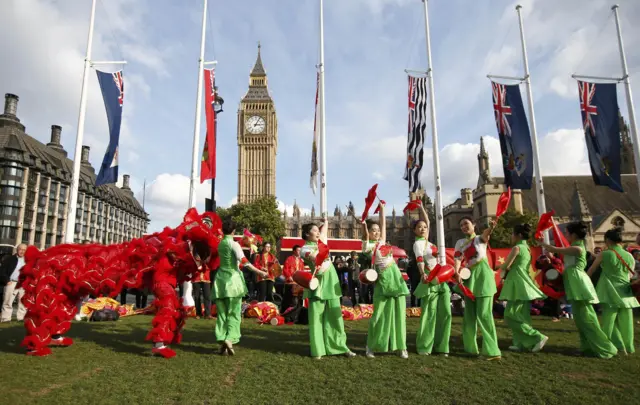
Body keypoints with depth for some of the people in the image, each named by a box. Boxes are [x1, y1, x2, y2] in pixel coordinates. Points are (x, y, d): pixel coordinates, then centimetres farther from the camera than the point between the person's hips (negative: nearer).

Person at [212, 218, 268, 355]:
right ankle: (230, 339, -16)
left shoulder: (220, 244, 9)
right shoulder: (234, 244, -9)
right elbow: (244, 261, -21)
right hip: (232, 279, -5)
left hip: (220, 279, 5)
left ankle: (222, 341, 3)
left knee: (222, 313, 8)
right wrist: (259, 272, -24)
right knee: (234, 313, 0)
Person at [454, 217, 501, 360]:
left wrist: (491, 227, -49)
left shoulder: (480, 238, 1)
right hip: (469, 277, 5)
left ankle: (492, 350, -8)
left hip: (482, 275, -5)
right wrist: (457, 272, -18)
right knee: (469, 314, 9)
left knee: (484, 313, -12)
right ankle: (471, 347, 21)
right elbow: (458, 259, 3)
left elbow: (485, 233, -24)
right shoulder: (460, 243, 14)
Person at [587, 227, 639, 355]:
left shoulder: (604, 255, -7)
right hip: (626, 293, 5)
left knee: (609, 320, 4)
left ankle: (616, 346, 3)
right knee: (625, 322, 13)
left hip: (610, 292, -4)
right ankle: (628, 347, 22)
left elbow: (590, 271, 5)